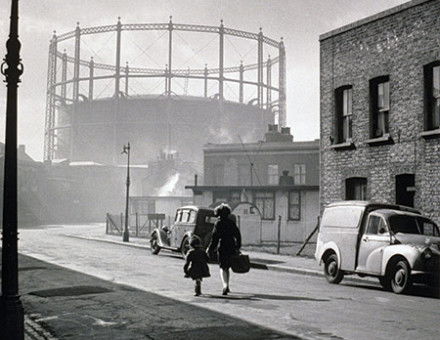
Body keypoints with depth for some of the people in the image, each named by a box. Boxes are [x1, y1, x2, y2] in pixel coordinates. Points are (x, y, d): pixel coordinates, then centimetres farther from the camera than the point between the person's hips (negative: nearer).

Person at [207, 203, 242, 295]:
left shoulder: (218, 223, -7)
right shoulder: (231, 222, 7)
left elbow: (215, 237, -11)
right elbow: (238, 235, 7)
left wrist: (211, 249, -6)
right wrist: (238, 246, 14)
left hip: (222, 247, -5)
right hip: (231, 248, 5)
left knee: (222, 268, -3)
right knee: (227, 267, 18)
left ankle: (225, 285, -25)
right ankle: (226, 287, 24)